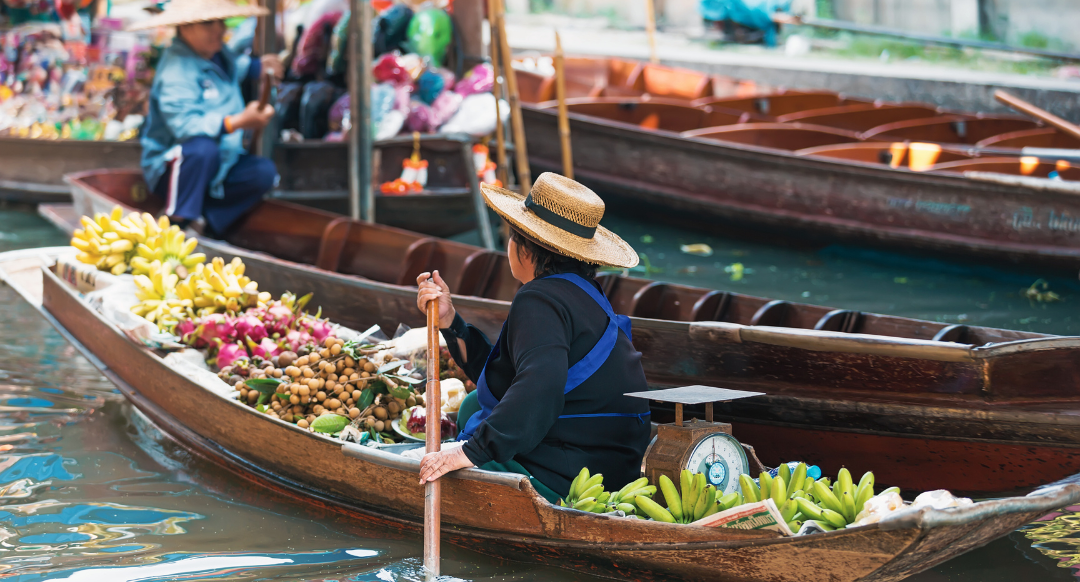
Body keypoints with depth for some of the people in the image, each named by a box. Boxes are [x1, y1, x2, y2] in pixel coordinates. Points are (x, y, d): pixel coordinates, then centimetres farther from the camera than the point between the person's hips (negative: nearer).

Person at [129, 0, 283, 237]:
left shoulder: (216, 53, 7)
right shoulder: (174, 74, -25)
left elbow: (235, 65, 35)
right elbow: (186, 126, -40)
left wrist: (259, 66, 15)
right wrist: (238, 122, -50)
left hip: (217, 166, 9)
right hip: (170, 169, -9)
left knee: (263, 172, -15)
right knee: (203, 148, -41)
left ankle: (209, 224, -7)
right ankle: (175, 223, -28)